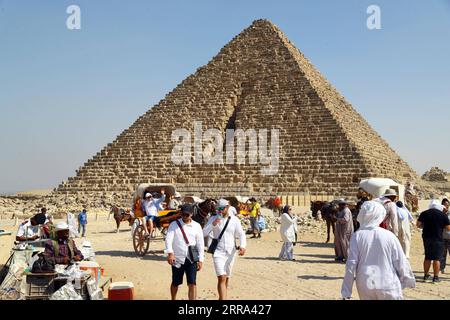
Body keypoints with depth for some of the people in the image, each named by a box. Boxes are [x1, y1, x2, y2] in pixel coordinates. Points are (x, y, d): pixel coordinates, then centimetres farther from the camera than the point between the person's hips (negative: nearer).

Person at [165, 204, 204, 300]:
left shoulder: (197, 226, 4)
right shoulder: (174, 225, 0)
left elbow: (200, 244, 6)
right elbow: (168, 239, -12)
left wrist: (200, 260, 0)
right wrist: (170, 253, -28)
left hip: (191, 259, 0)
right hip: (177, 259, 0)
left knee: (192, 283, -9)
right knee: (175, 283, 12)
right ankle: (173, 299, 37)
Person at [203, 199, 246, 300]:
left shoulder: (234, 220, 3)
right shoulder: (213, 219, 1)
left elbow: (241, 234, 3)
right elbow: (204, 233, -4)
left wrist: (242, 246, -14)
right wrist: (213, 224, -19)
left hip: (231, 252, 3)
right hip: (218, 252, -2)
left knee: (227, 277, 15)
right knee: (221, 278, -14)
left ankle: (222, 297, 33)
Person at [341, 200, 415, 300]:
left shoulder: (357, 236, -6)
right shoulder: (389, 236, -6)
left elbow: (351, 264, -6)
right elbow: (401, 262, 0)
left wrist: (346, 291, 1)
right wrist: (409, 280, 17)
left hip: (365, 286, 1)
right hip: (388, 285, -1)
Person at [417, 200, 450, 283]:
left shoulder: (424, 213, 0)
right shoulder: (443, 215, -7)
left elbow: (418, 224, 2)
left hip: (426, 238, 3)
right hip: (438, 239, -3)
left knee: (427, 257, 14)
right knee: (437, 258, 2)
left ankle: (426, 275, 20)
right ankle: (436, 277, 1)